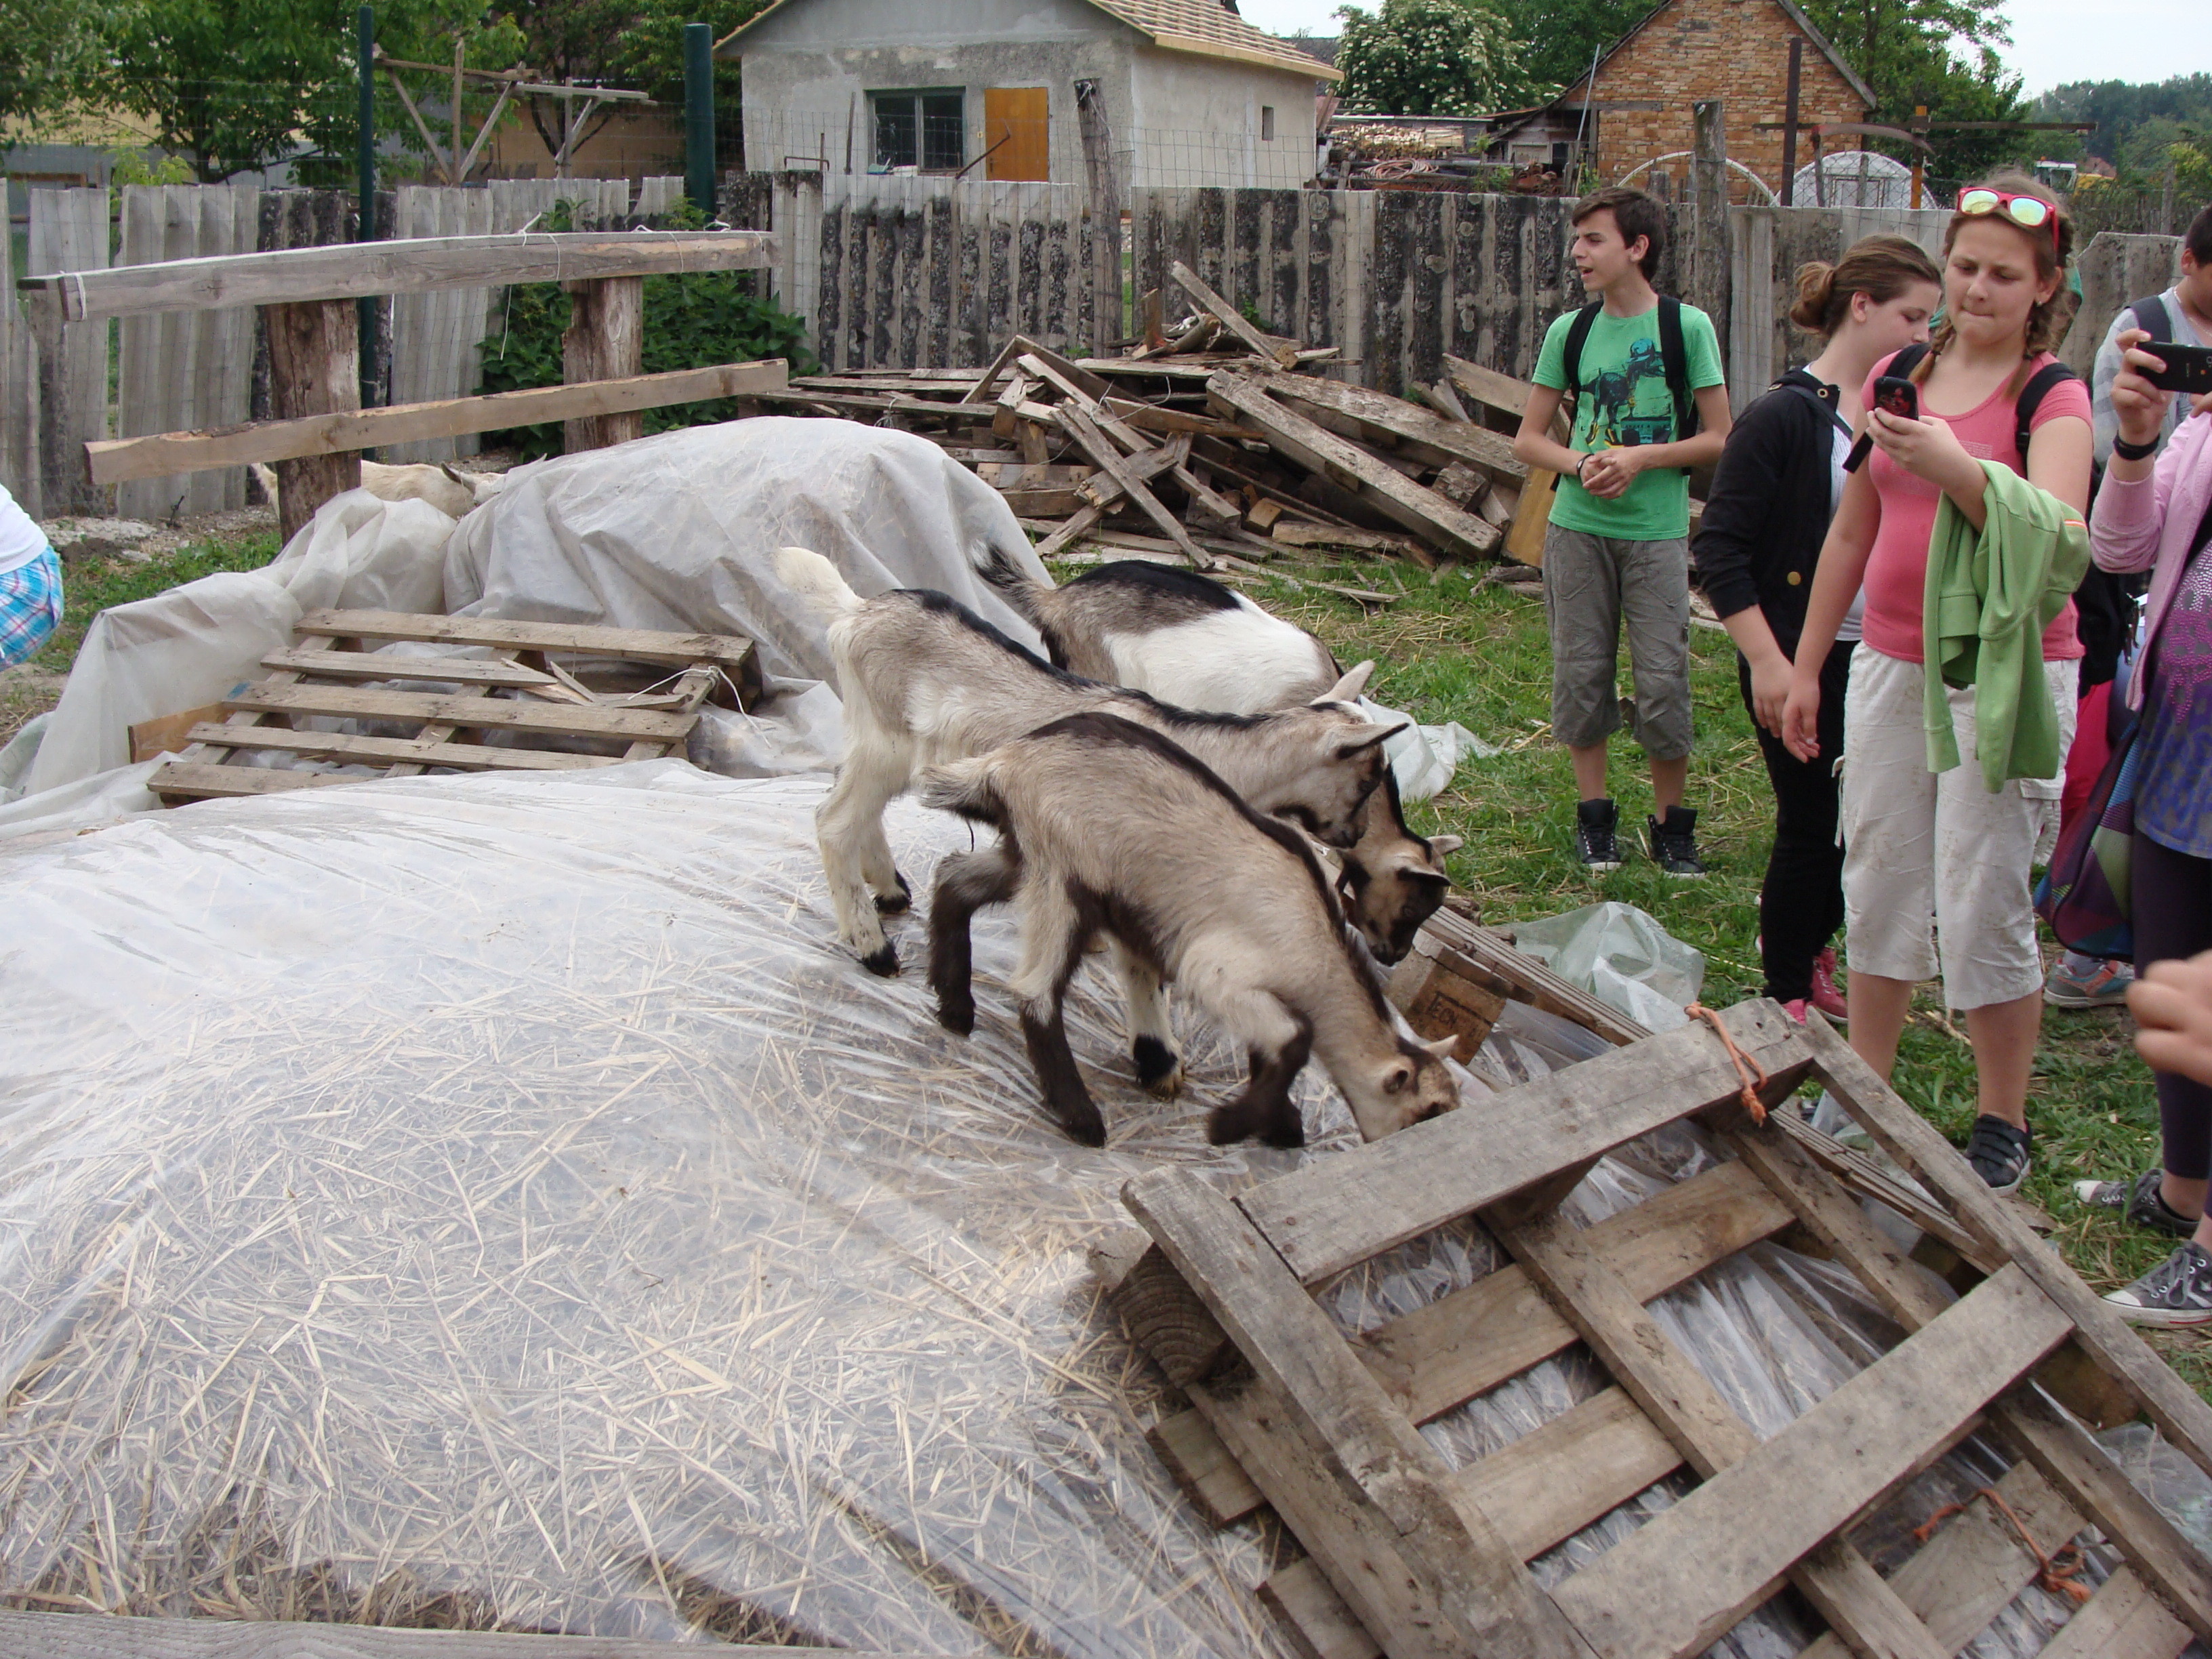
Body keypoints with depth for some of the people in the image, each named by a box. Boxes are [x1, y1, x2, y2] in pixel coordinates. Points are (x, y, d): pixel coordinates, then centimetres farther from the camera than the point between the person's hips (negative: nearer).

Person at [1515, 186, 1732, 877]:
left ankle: (1670, 822, 14)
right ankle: (1594, 814, 20)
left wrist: (1641, 459, -15)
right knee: (1581, 673, 6)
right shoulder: (1570, 332, 5)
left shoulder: (1686, 326, -2)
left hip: (1657, 530, -2)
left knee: (1663, 681, -2)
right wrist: (1581, 466, -10)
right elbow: (1529, 439, 10)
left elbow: (1718, 439, -1)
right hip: (1577, 527, 3)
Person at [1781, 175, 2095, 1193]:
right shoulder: (1897, 380, 8)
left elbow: (2057, 543, -25)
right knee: (1877, 886, 11)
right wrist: (1805, 667, 17)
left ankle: (2002, 1126, 15)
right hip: (1892, 666, 5)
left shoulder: (2053, 398, -8)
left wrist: (1961, 470, -40)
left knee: (1983, 908, -2)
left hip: (2004, 678, -5)